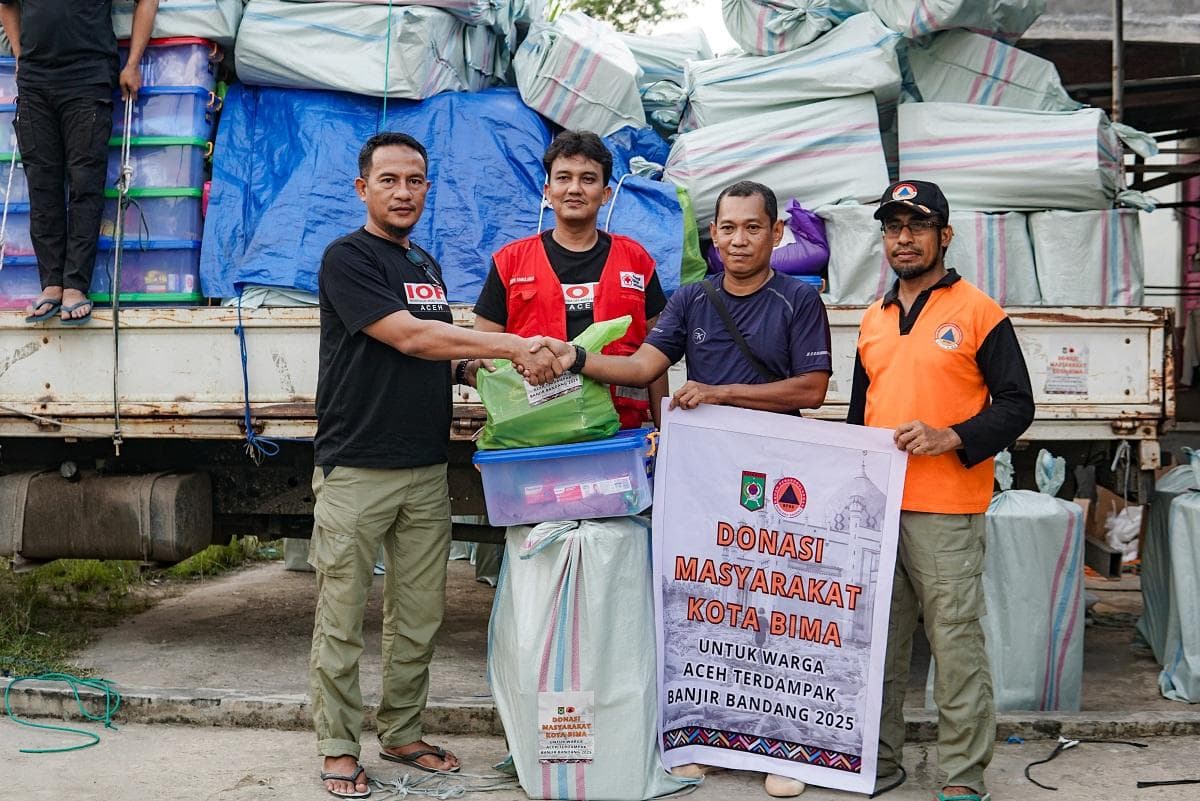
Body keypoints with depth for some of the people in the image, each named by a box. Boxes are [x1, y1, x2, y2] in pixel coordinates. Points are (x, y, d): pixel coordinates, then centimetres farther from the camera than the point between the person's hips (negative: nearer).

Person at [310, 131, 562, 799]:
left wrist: (472, 367, 1)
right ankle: (339, 747, 13)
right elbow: (408, 337, -18)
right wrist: (514, 346, -19)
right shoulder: (347, 258, -7)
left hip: (427, 470, 7)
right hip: (356, 468, -7)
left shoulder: (427, 265, 17)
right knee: (342, 618, 1)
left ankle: (402, 734, 24)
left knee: (420, 616, 11)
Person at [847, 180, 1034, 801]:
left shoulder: (979, 312, -3)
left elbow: (1016, 406, -5)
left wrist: (948, 438, -18)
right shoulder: (873, 319, 15)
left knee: (955, 642, -1)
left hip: (946, 514, -6)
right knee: (879, 642, 12)